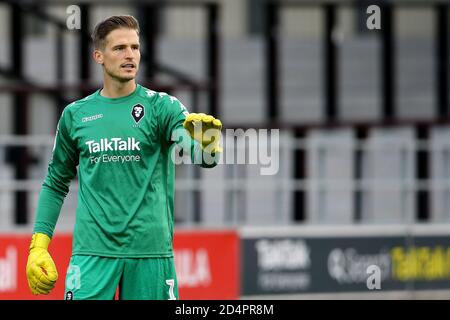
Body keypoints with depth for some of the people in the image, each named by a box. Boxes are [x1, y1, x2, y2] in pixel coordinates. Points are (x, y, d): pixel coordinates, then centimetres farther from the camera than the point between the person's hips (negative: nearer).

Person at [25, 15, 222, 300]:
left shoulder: (162, 106, 2)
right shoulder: (75, 115, 9)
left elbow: (203, 157, -14)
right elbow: (56, 184, 18)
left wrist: (206, 143, -38)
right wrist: (39, 245, 10)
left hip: (151, 251, -1)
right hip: (92, 252, 1)